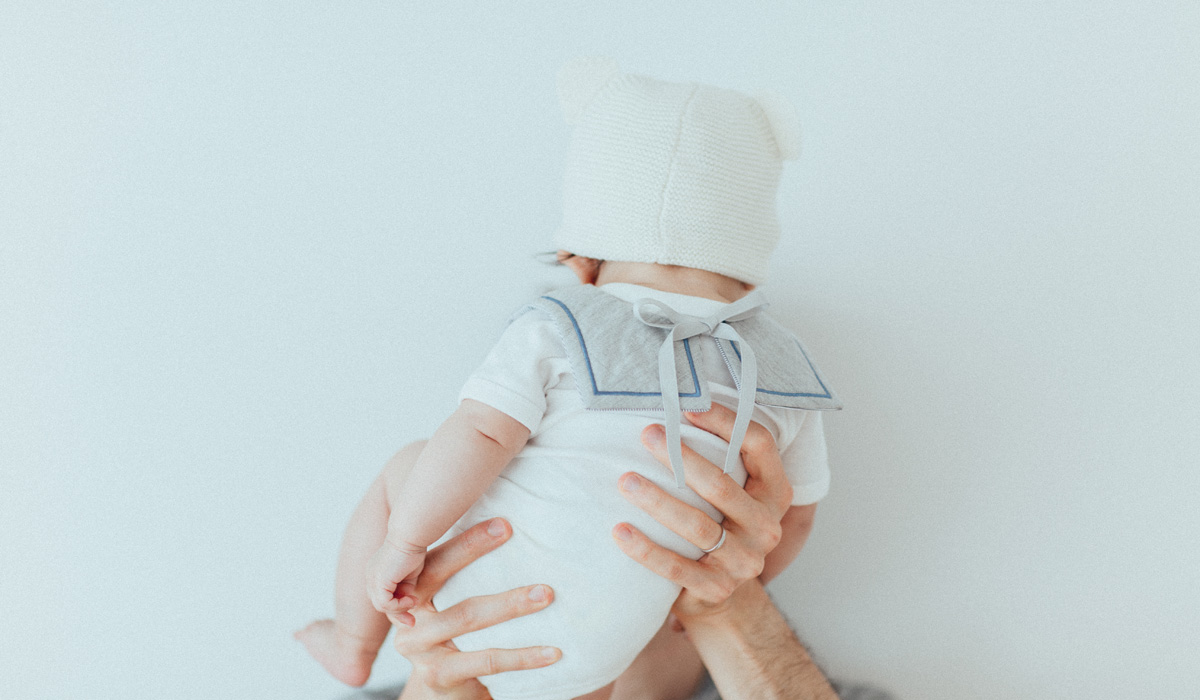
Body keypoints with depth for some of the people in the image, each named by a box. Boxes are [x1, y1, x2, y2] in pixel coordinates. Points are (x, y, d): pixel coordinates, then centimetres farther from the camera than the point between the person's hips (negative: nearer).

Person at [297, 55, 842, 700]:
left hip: (479, 595, -2)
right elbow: (792, 512, 9)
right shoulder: (780, 374, -1)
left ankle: (353, 645, 39)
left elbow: (478, 436, -21)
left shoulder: (560, 330, -11)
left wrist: (405, 540, -9)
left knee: (401, 480, 26)